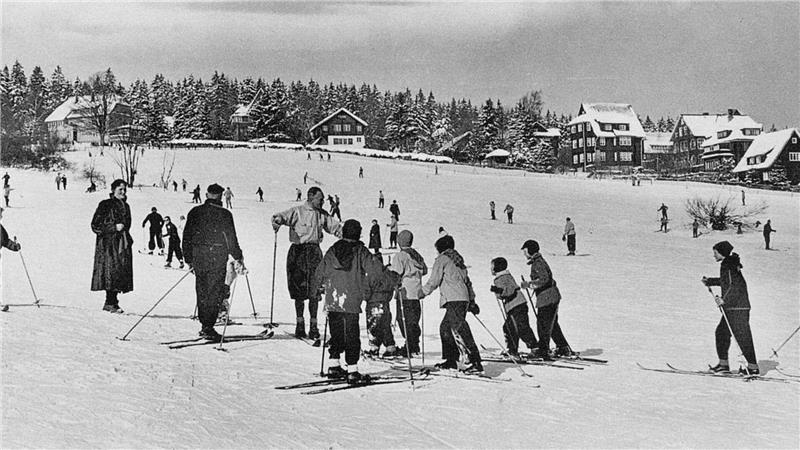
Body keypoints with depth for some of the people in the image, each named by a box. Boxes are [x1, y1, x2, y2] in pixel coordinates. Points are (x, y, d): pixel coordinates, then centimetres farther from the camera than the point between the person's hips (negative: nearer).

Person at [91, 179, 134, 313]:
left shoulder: (125, 206, 17)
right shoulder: (105, 205, -4)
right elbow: (95, 226, -7)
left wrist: (128, 239, 15)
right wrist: (114, 227, -14)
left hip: (123, 243, 7)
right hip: (108, 244, -7)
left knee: (121, 271, 1)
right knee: (111, 270, -14)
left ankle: (112, 301, 6)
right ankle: (110, 303, -11)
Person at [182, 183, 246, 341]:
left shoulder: (195, 212, 6)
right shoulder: (225, 214, -6)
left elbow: (187, 237, 9)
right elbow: (231, 239, -7)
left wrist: (189, 260, 17)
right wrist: (238, 259, 2)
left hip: (198, 257, 4)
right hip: (217, 257, -4)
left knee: (202, 292, 14)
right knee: (215, 292, 0)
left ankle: (205, 325, 19)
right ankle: (208, 328, -5)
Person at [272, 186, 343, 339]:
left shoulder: (322, 215, 14)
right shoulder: (297, 211, -1)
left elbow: (335, 226, 21)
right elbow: (282, 216, -12)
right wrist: (277, 221, -35)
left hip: (314, 252, 3)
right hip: (298, 252, -3)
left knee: (314, 291, -2)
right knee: (299, 291, 2)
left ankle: (313, 325, 5)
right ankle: (300, 322, 13)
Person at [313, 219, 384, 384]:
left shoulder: (332, 251, 5)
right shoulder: (361, 252, -6)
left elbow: (319, 272, 12)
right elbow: (376, 269, -12)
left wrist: (315, 287, 28)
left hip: (332, 301, 4)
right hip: (352, 302, -4)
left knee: (336, 335, 16)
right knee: (352, 336, 2)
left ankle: (333, 366, 18)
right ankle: (352, 371, -1)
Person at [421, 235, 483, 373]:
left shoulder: (442, 259, 1)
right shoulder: (458, 259, 25)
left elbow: (434, 281, -4)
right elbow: (467, 280, 26)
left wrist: (423, 292, 9)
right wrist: (472, 300, 27)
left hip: (453, 299, -9)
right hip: (464, 298, 9)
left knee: (459, 330, -14)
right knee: (445, 327, 16)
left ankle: (475, 362, -21)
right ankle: (450, 360, 16)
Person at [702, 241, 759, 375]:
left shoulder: (728, 265, -17)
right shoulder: (729, 263, 13)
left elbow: (735, 286, -24)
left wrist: (724, 300, -25)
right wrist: (709, 281, 33)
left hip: (737, 307, -11)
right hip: (731, 307, 11)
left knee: (742, 336, -6)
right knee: (721, 332, 14)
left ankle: (753, 367, -1)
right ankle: (723, 363, 18)